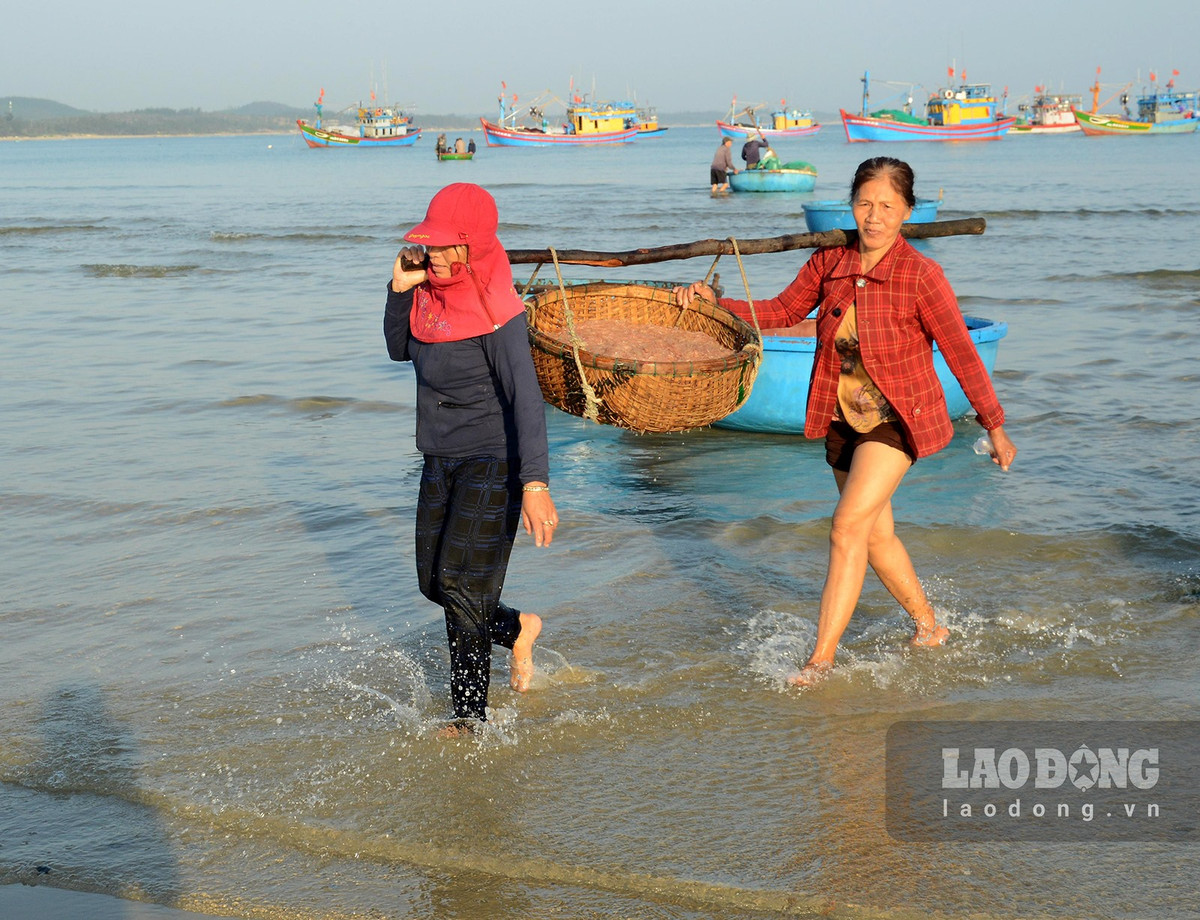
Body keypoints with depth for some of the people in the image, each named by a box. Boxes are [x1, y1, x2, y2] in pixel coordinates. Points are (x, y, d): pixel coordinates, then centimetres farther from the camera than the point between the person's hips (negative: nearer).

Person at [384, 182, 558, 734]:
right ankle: (517, 629, 38)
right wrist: (400, 289, -2)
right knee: (433, 582, 14)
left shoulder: (496, 313, -22)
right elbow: (399, 350, 16)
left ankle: (470, 719, 4)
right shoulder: (431, 291, 2)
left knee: (460, 585, -8)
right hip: (441, 461, 8)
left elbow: (526, 397, -28)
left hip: (492, 464, -8)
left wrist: (535, 483, -37)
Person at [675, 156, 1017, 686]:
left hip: (898, 418, -6)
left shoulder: (920, 276, -17)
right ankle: (928, 627, 40)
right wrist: (714, 303, -5)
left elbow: (960, 352, -11)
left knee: (848, 526, -17)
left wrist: (995, 427, -5)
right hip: (844, 418, 6)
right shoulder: (829, 262, -4)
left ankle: (820, 660, -11)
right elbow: (783, 312, 8)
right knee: (876, 534, 17)